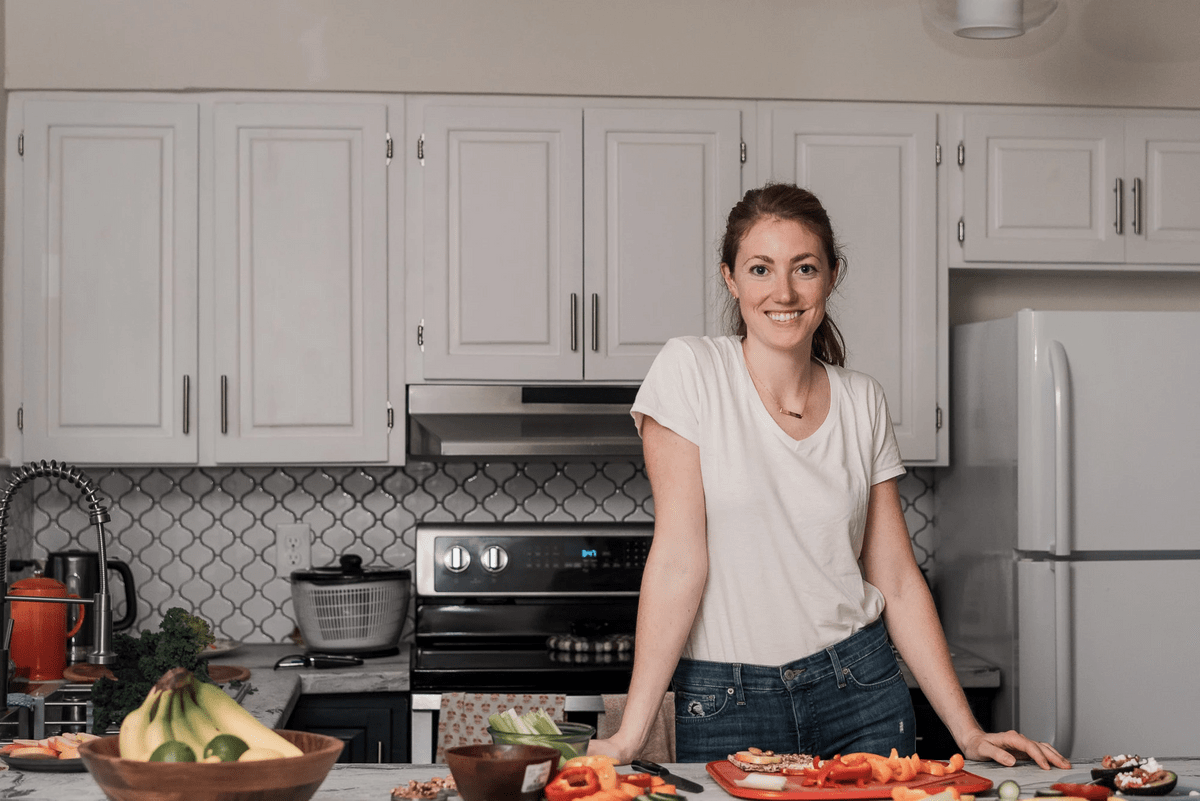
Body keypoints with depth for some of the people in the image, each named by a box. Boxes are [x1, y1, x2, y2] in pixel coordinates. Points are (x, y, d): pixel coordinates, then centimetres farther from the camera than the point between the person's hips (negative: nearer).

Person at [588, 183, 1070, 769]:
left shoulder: (863, 403, 3)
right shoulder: (690, 370, -8)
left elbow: (898, 581, 5)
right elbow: (679, 558, -13)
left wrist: (968, 733, 0)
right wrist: (631, 733, -18)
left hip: (861, 692, 3)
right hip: (725, 704, -3)